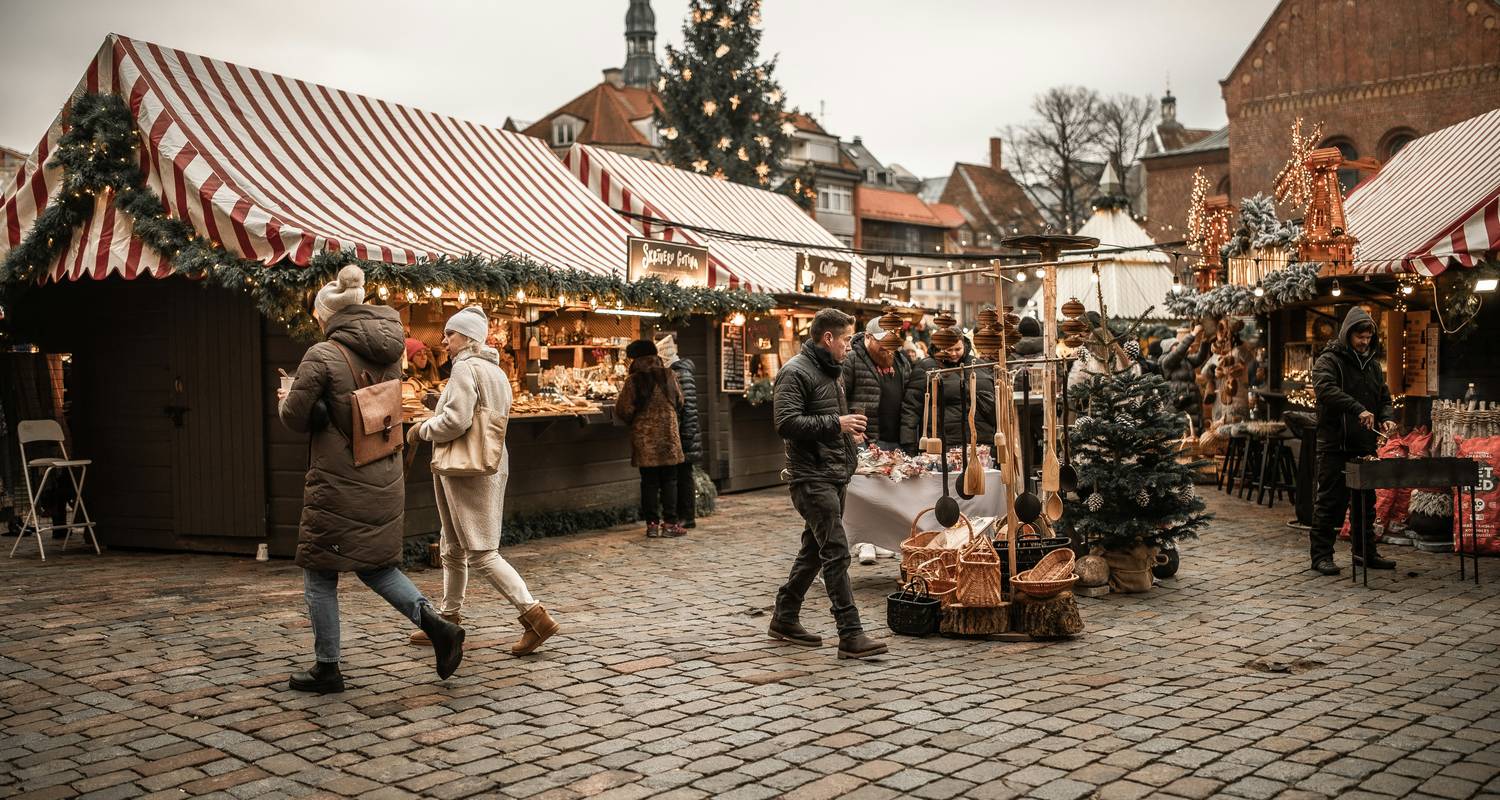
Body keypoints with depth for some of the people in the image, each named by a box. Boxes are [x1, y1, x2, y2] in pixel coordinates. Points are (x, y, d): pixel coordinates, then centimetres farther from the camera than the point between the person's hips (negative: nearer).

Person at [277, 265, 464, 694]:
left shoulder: (322, 356, -15)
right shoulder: (389, 353, 4)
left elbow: (296, 417, -11)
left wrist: (285, 400, 10)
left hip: (338, 484, -6)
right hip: (385, 480, 6)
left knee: (320, 573, 9)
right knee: (375, 564, 20)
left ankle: (327, 669, 17)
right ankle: (434, 623, 3)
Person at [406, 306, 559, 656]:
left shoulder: (465, 367, -13)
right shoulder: (496, 371, 16)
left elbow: (456, 419, -23)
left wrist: (421, 430, -6)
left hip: (467, 469, -10)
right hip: (491, 466, 10)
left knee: (481, 553, -8)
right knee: (452, 548, 18)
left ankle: (535, 616, -11)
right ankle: (449, 620, 27)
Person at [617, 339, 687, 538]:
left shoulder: (633, 381, -8)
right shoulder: (668, 376, 1)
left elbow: (624, 410, -8)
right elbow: (679, 402, 11)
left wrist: (633, 421, 12)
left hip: (644, 438, -1)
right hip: (668, 435, 1)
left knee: (649, 482, 5)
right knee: (669, 480, 8)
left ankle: (652, 524, 6)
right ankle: (670, 523, 6)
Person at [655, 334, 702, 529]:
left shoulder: (683, 374, -14)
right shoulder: (668, 372, 14)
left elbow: (689, 407, -18)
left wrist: (688, 436, -19)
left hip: (682, 435, -9)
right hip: (672, 435, 9)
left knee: (684, 476, -3)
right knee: (677, 476, 11)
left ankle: (688, 518, 3)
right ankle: (681, 515, 17)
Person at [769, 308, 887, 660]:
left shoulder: (830, 371, 20)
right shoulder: (795, 373, -12)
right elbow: (787, 423, -21)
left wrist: (848, 429, 14)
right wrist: (835, 423, -20)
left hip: (835, 475, 10)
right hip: (812, 477, -10)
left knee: (815, 549, 15)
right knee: (836, 552, -12)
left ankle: (784, 619, 26)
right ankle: (851, 635, -11)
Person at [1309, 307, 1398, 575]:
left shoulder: (1372, 364, 17)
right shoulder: (1328, 361, -6)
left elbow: (1384, 398, 21)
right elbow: (1325, 389, -25)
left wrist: (1387, 418, -1)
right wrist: (1358, 410, -34)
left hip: (1364, 446, 7)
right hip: (1335, 445, -7)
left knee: (1366, 502, 13)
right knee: (1330, 501, -4)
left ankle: (1365, 553, 24)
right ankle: (1321, 555, 2)